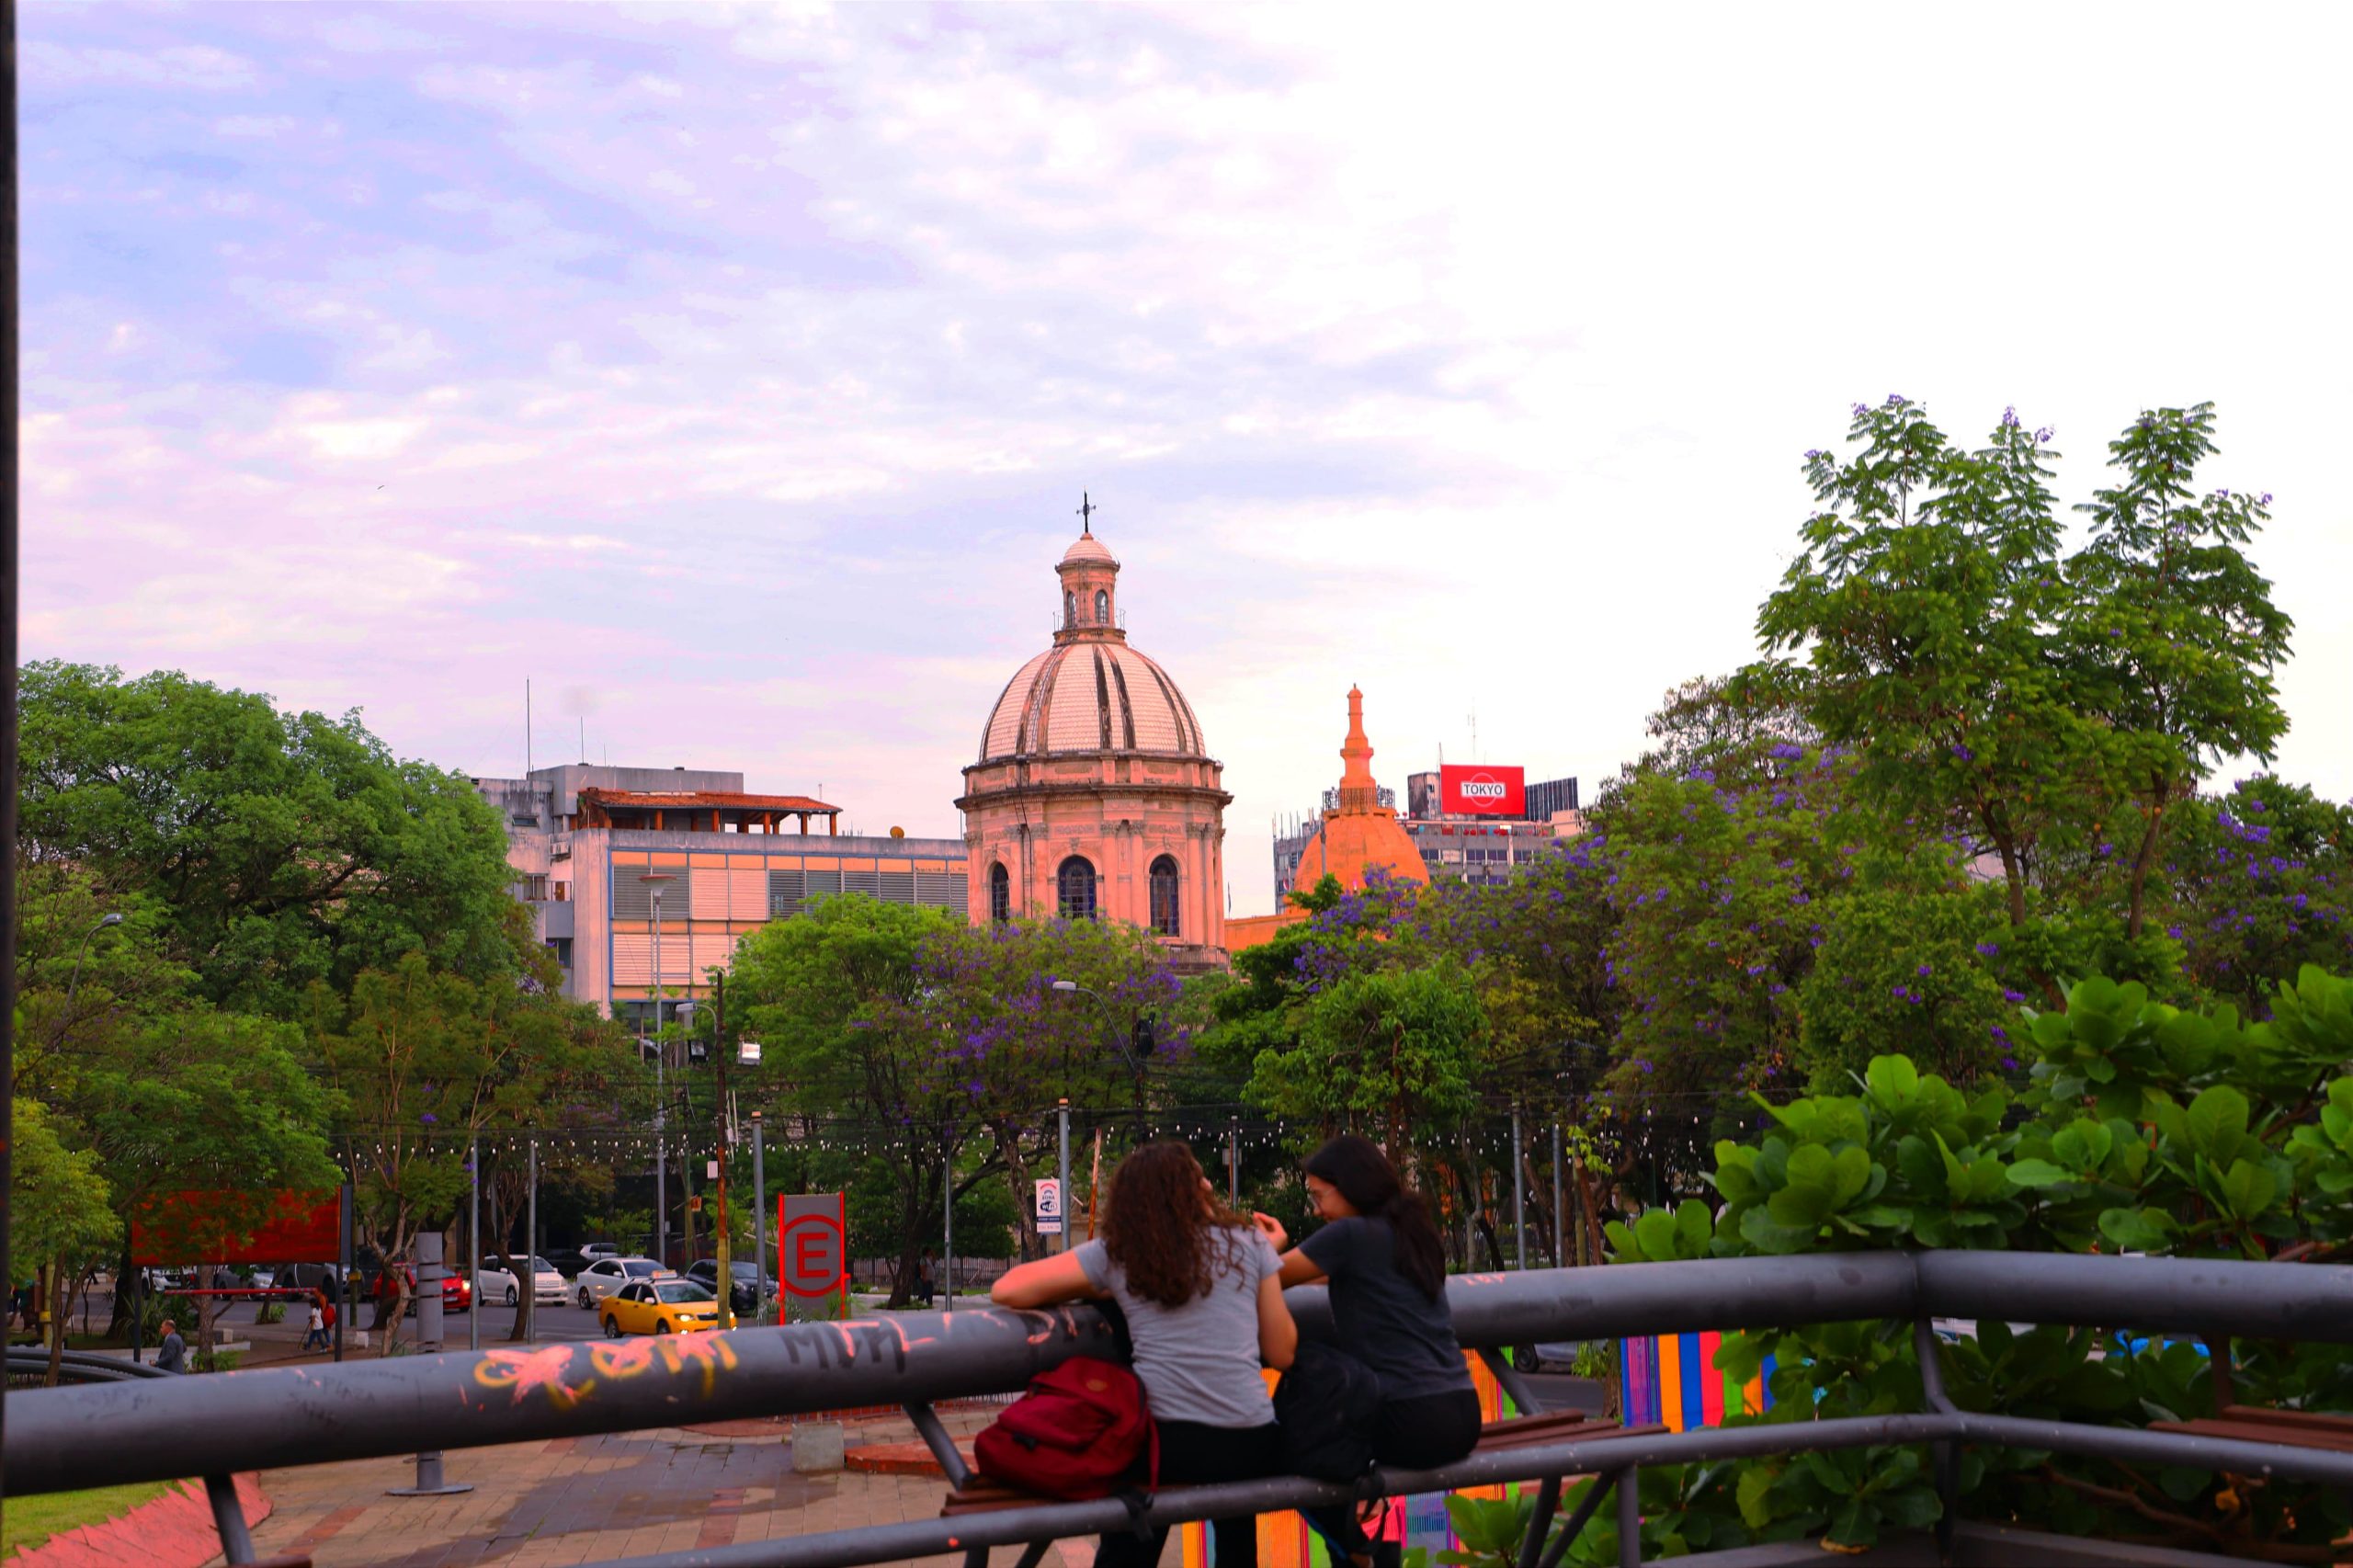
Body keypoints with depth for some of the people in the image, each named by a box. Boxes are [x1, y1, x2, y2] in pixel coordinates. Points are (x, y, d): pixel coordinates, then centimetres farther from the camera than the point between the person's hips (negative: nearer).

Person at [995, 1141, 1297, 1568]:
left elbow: (1007, 1290, 4)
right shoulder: (1251, 1244, 7)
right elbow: (1281, 1353, 11)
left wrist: (1096, 1292, 17)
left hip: (1161, 1440, -1)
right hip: (1250, 1446, 1)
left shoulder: (1114, 1254, 5)